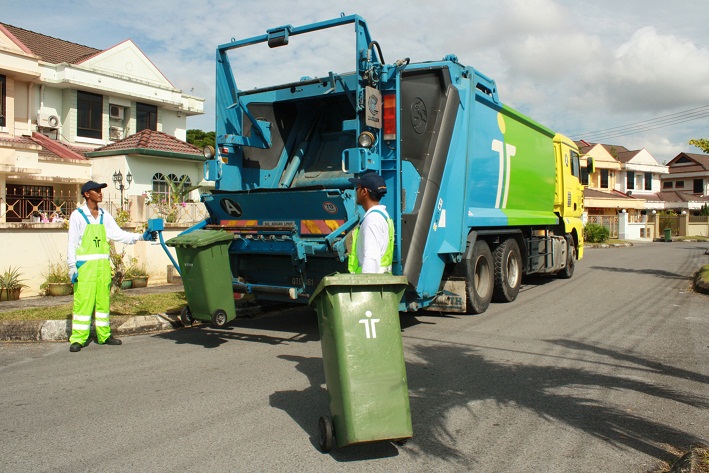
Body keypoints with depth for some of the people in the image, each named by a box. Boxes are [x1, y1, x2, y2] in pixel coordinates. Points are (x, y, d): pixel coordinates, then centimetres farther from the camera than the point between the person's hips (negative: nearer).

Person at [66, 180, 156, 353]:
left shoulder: (105, 216, 13)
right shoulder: (78, 215, -2)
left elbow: (118, 234, 6)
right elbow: (72, 243, -3)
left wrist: (141, 236, -5)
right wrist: (72, 267, -9)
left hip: (102, 265, 5)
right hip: (84, 265, -5)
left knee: (103, 300, 10)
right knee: (82, 301, -5)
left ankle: (104, 335, 20)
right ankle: (78, 339, 2)